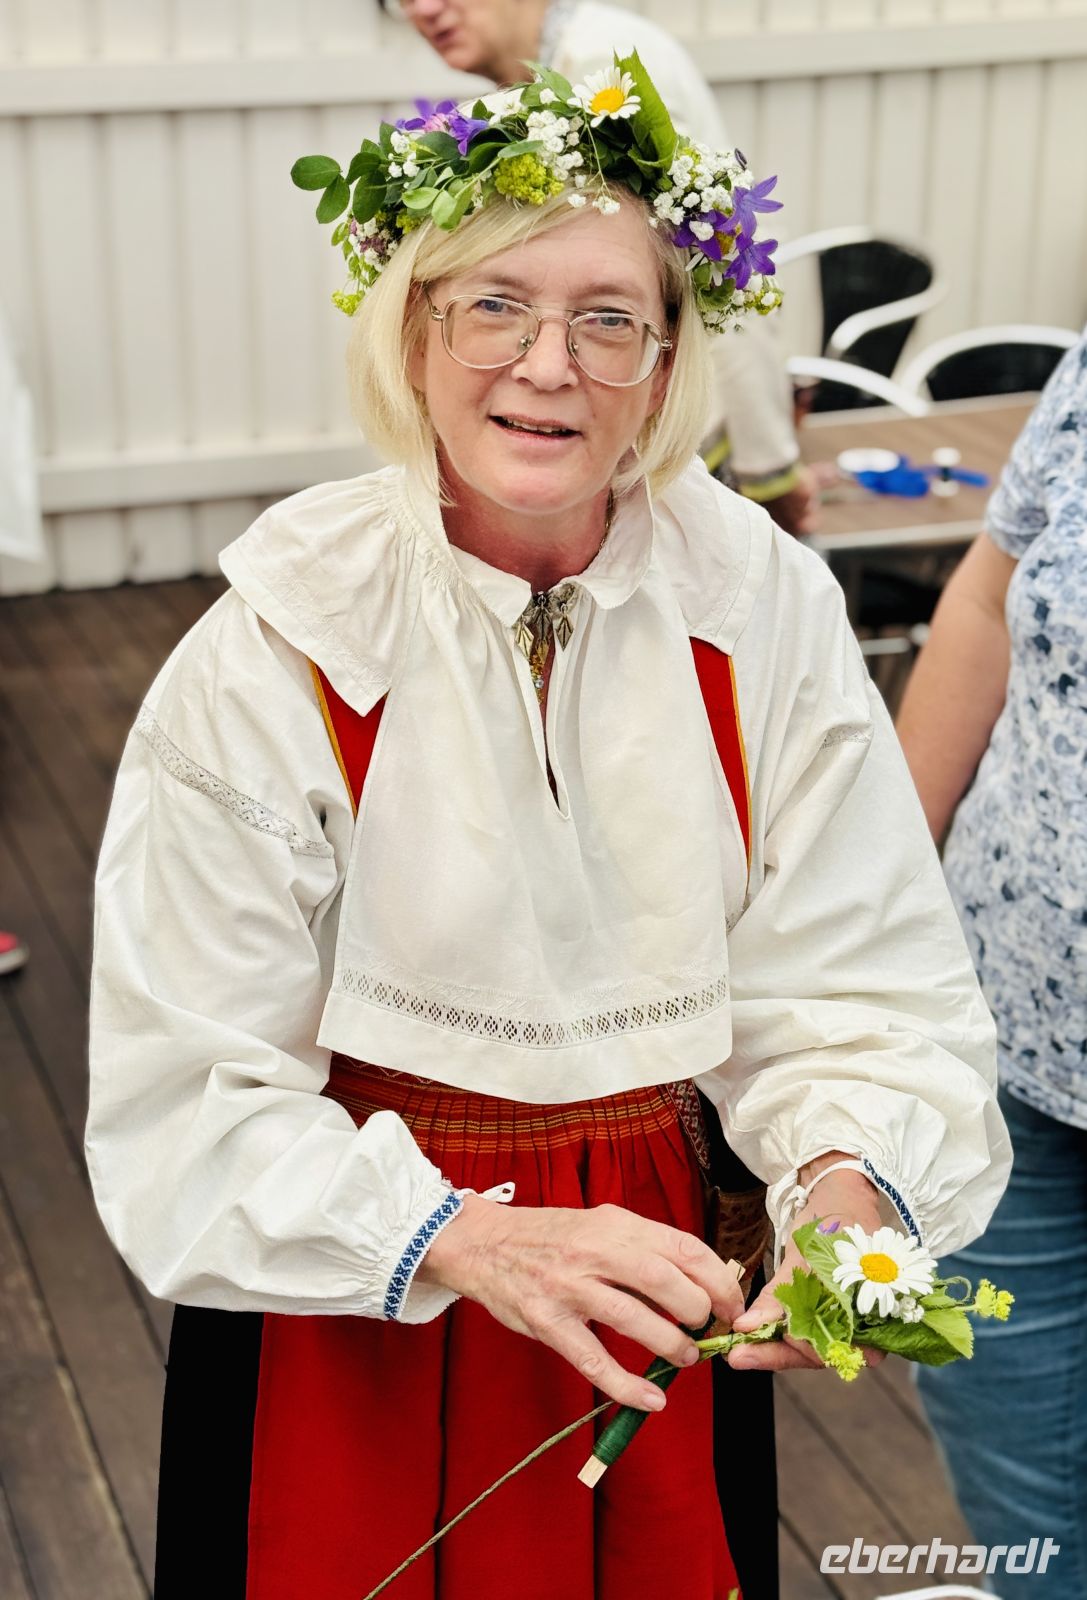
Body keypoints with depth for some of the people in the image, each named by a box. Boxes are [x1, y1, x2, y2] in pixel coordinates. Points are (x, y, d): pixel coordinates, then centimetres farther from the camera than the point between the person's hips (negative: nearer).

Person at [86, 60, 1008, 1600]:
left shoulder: (765, 607, -10)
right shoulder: (274, 659, -18)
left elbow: (858, 992, -9)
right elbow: (190, 1104, -18)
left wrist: (849, 1182, -29)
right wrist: (471, 1242, -31)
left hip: (667, 1279, 3)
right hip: (365, 1311, -2)